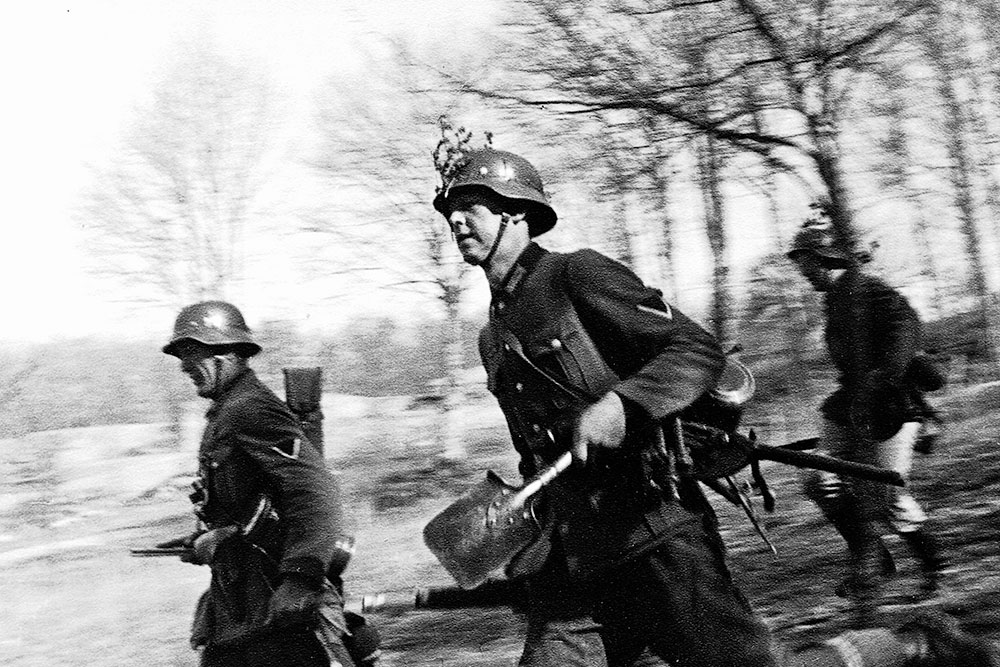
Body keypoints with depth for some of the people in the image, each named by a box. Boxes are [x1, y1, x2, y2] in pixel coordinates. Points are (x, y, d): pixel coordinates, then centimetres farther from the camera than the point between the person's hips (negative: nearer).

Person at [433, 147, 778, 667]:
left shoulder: (577, 275, -3)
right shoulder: (492, 338, 18)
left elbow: (700, 351, -11)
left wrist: (619, 403, -25)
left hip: (654, 534, -6)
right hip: (568, 558, 7)